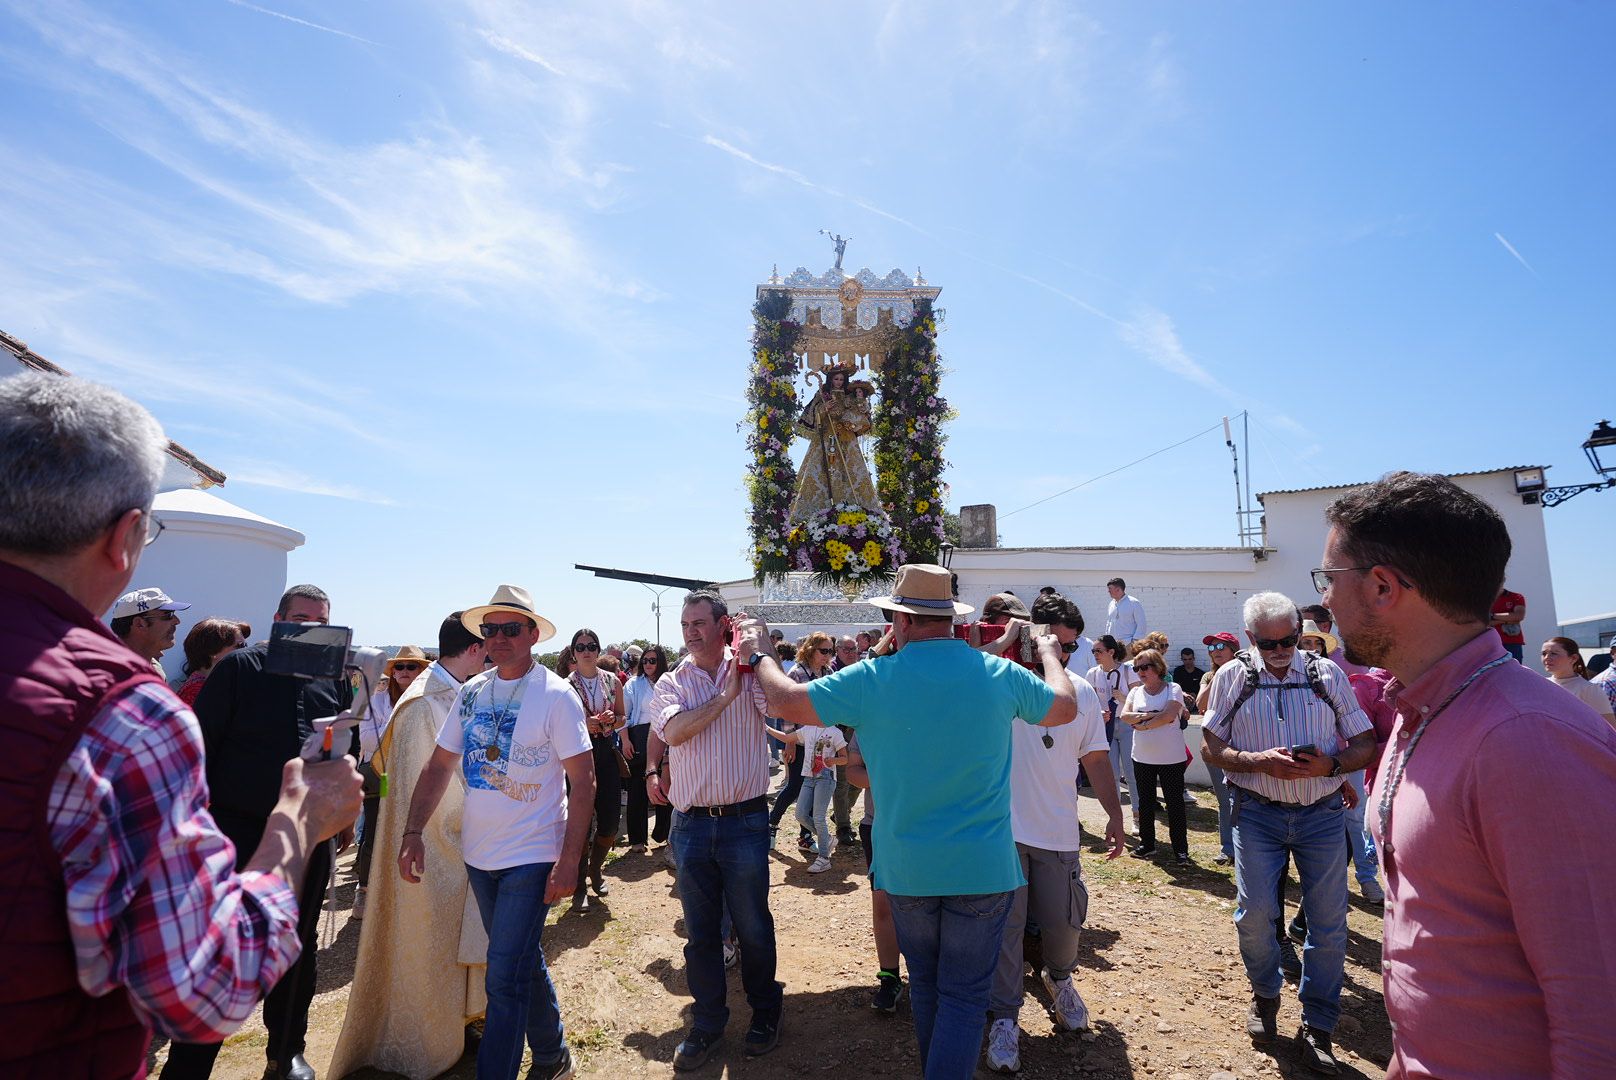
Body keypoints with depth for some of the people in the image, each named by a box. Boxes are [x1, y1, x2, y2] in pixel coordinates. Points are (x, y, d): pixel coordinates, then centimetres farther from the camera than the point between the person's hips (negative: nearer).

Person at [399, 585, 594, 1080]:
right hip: (478, 854, 6)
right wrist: (413, 832, -3)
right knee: (523, 962, 21)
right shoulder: (470, 692, 2)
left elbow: (583, 781, -14)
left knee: (505, 977, -5)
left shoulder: (556, 695, -14)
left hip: (533, 858, -6)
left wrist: (569, 861, -18)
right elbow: (438, 766, 8)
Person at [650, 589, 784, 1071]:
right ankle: (707, 1026, 32)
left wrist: (765, 648, -16)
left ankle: (765, 1012, 35)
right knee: (700, 931, 14)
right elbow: (673, 732, -16)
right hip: (691, 825, 2)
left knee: (753, 927, 12)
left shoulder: (750, 671, -2)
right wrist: (726, 694, -14)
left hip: (745, 819, -2)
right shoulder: (671, 683, 3)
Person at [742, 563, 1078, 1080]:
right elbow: (1066, 707, 9)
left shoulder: (872, 679, -15)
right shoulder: (1001, 674, -9)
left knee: (926, 983, 23)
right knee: (965, 994, 10)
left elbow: (786, 701, -7)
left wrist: (758, 651, 11)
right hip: (982, 867, -1)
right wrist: (1049, 653, 28)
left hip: (907, 867, 1)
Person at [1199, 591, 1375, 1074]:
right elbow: (1210, 746, -1)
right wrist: (1259, 761, -18)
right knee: (1254, 913, -1)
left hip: (1322, 813, 1)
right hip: (1257, 812, -1)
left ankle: (1318, 1026, 22)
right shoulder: (1232, 677, -1)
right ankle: (1265, 995, 28)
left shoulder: (1328, 674, 1)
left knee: (1329, 921, 4)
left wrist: (1330, 765, -16)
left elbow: (1365, 743, 4)